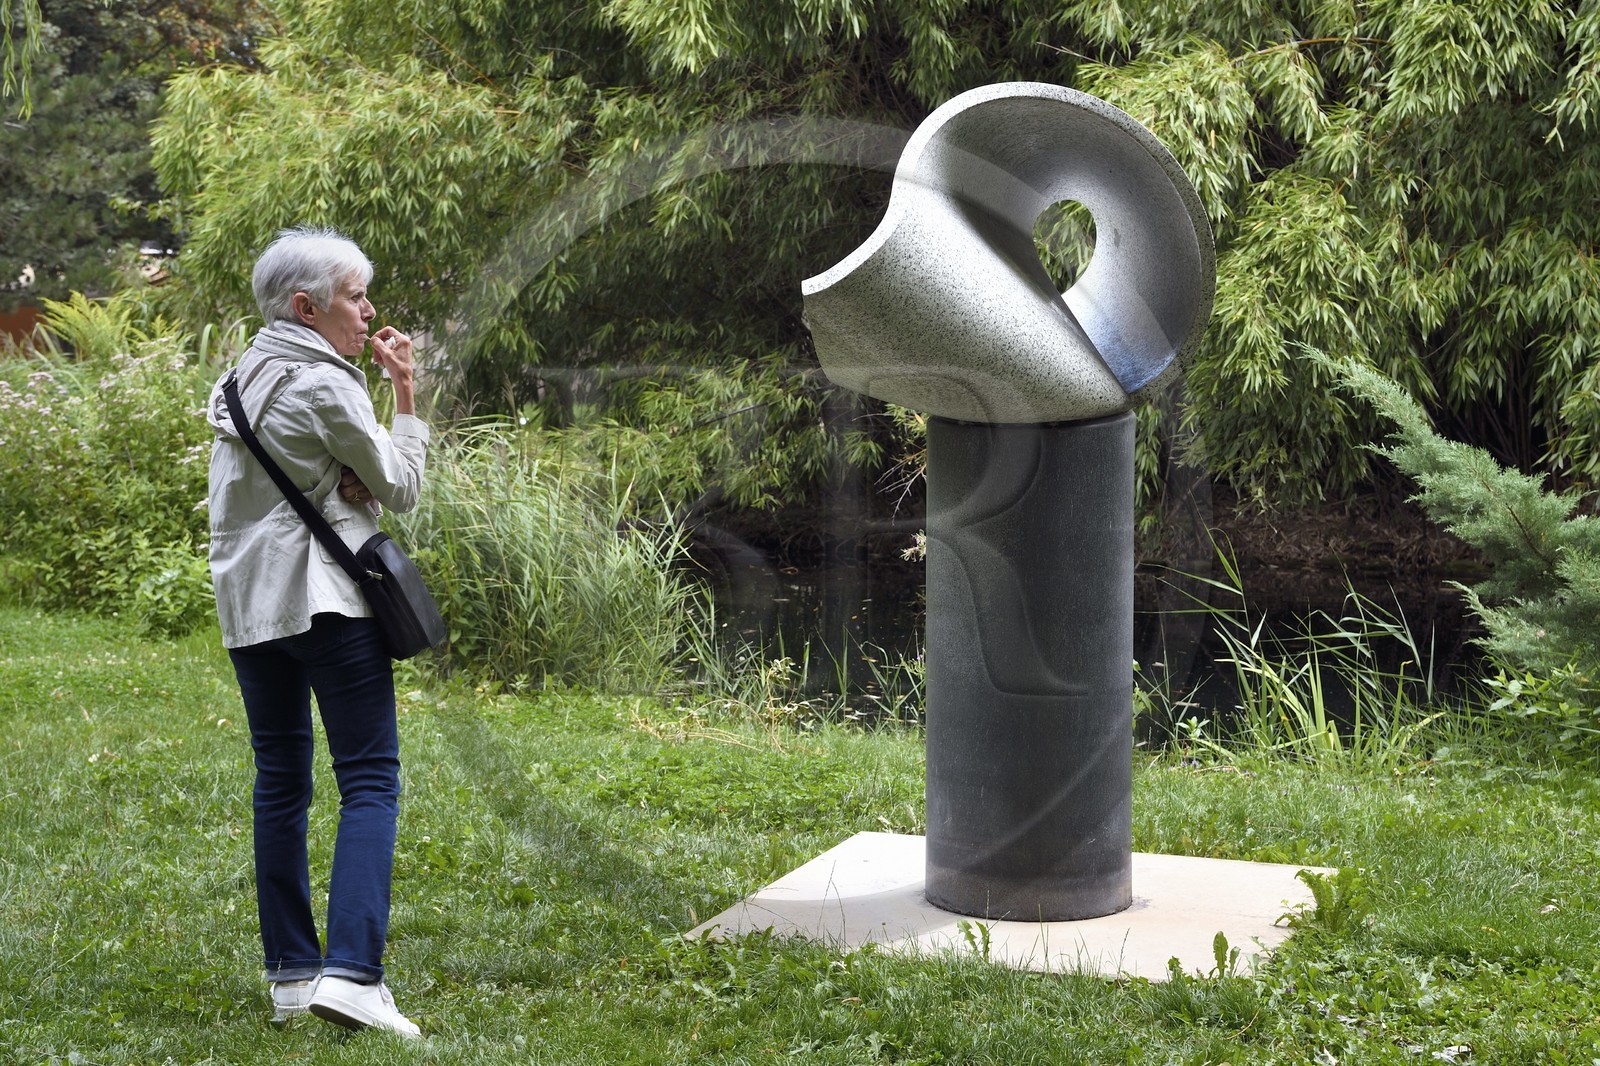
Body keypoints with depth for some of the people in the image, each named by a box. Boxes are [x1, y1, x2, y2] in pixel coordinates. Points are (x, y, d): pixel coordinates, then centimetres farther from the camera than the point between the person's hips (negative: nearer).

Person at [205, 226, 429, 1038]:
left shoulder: (237, 380, 16)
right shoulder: (325, 385, -9)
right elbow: (401, 489, -2)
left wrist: (337, 484, 2)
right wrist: (405, 396, 5)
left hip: (247, 600, 8)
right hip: (327, 597, -8)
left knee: (280, 782, 11)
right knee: (369, 779, -7)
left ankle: (290, 975, 12)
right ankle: (352, 973, -17)